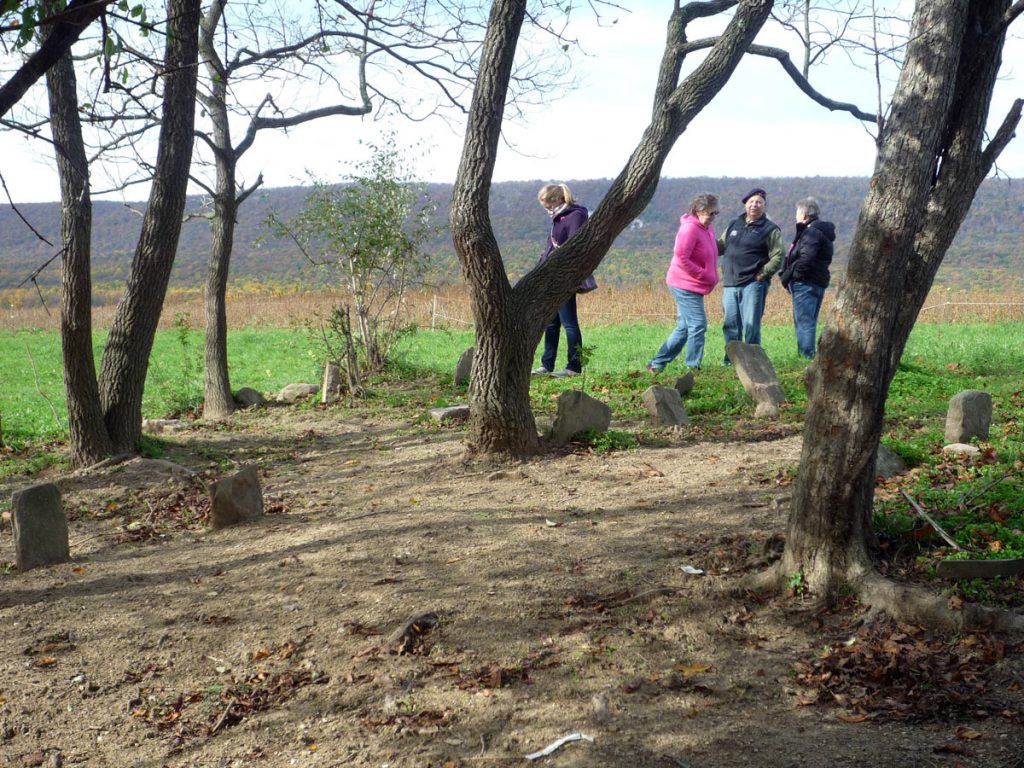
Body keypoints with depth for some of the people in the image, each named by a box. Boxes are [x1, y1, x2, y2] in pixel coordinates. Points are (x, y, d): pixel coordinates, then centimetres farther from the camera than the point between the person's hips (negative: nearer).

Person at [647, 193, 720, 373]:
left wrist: (712, 277, 8)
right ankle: (693, 366, -4)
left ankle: (657, 364, 20)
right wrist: (704, 275, -19)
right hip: (686, 285, -10)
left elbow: (710, 255, 23)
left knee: (684, 328, 13)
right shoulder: (690, 228, -17)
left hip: (691, 286, 10)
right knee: (698, 325, -10)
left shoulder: (707, 228, 11)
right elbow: (681, 258, -22)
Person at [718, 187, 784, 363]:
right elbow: (720, 246, 22)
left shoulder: (770, 229, 1)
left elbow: (777, 257, -4)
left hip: (753, 284, -5)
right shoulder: (734, 224, 17)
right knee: (731, 324, 9)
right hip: (730, 284, 5)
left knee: (751, 325, -7)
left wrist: (762, 274, -13)